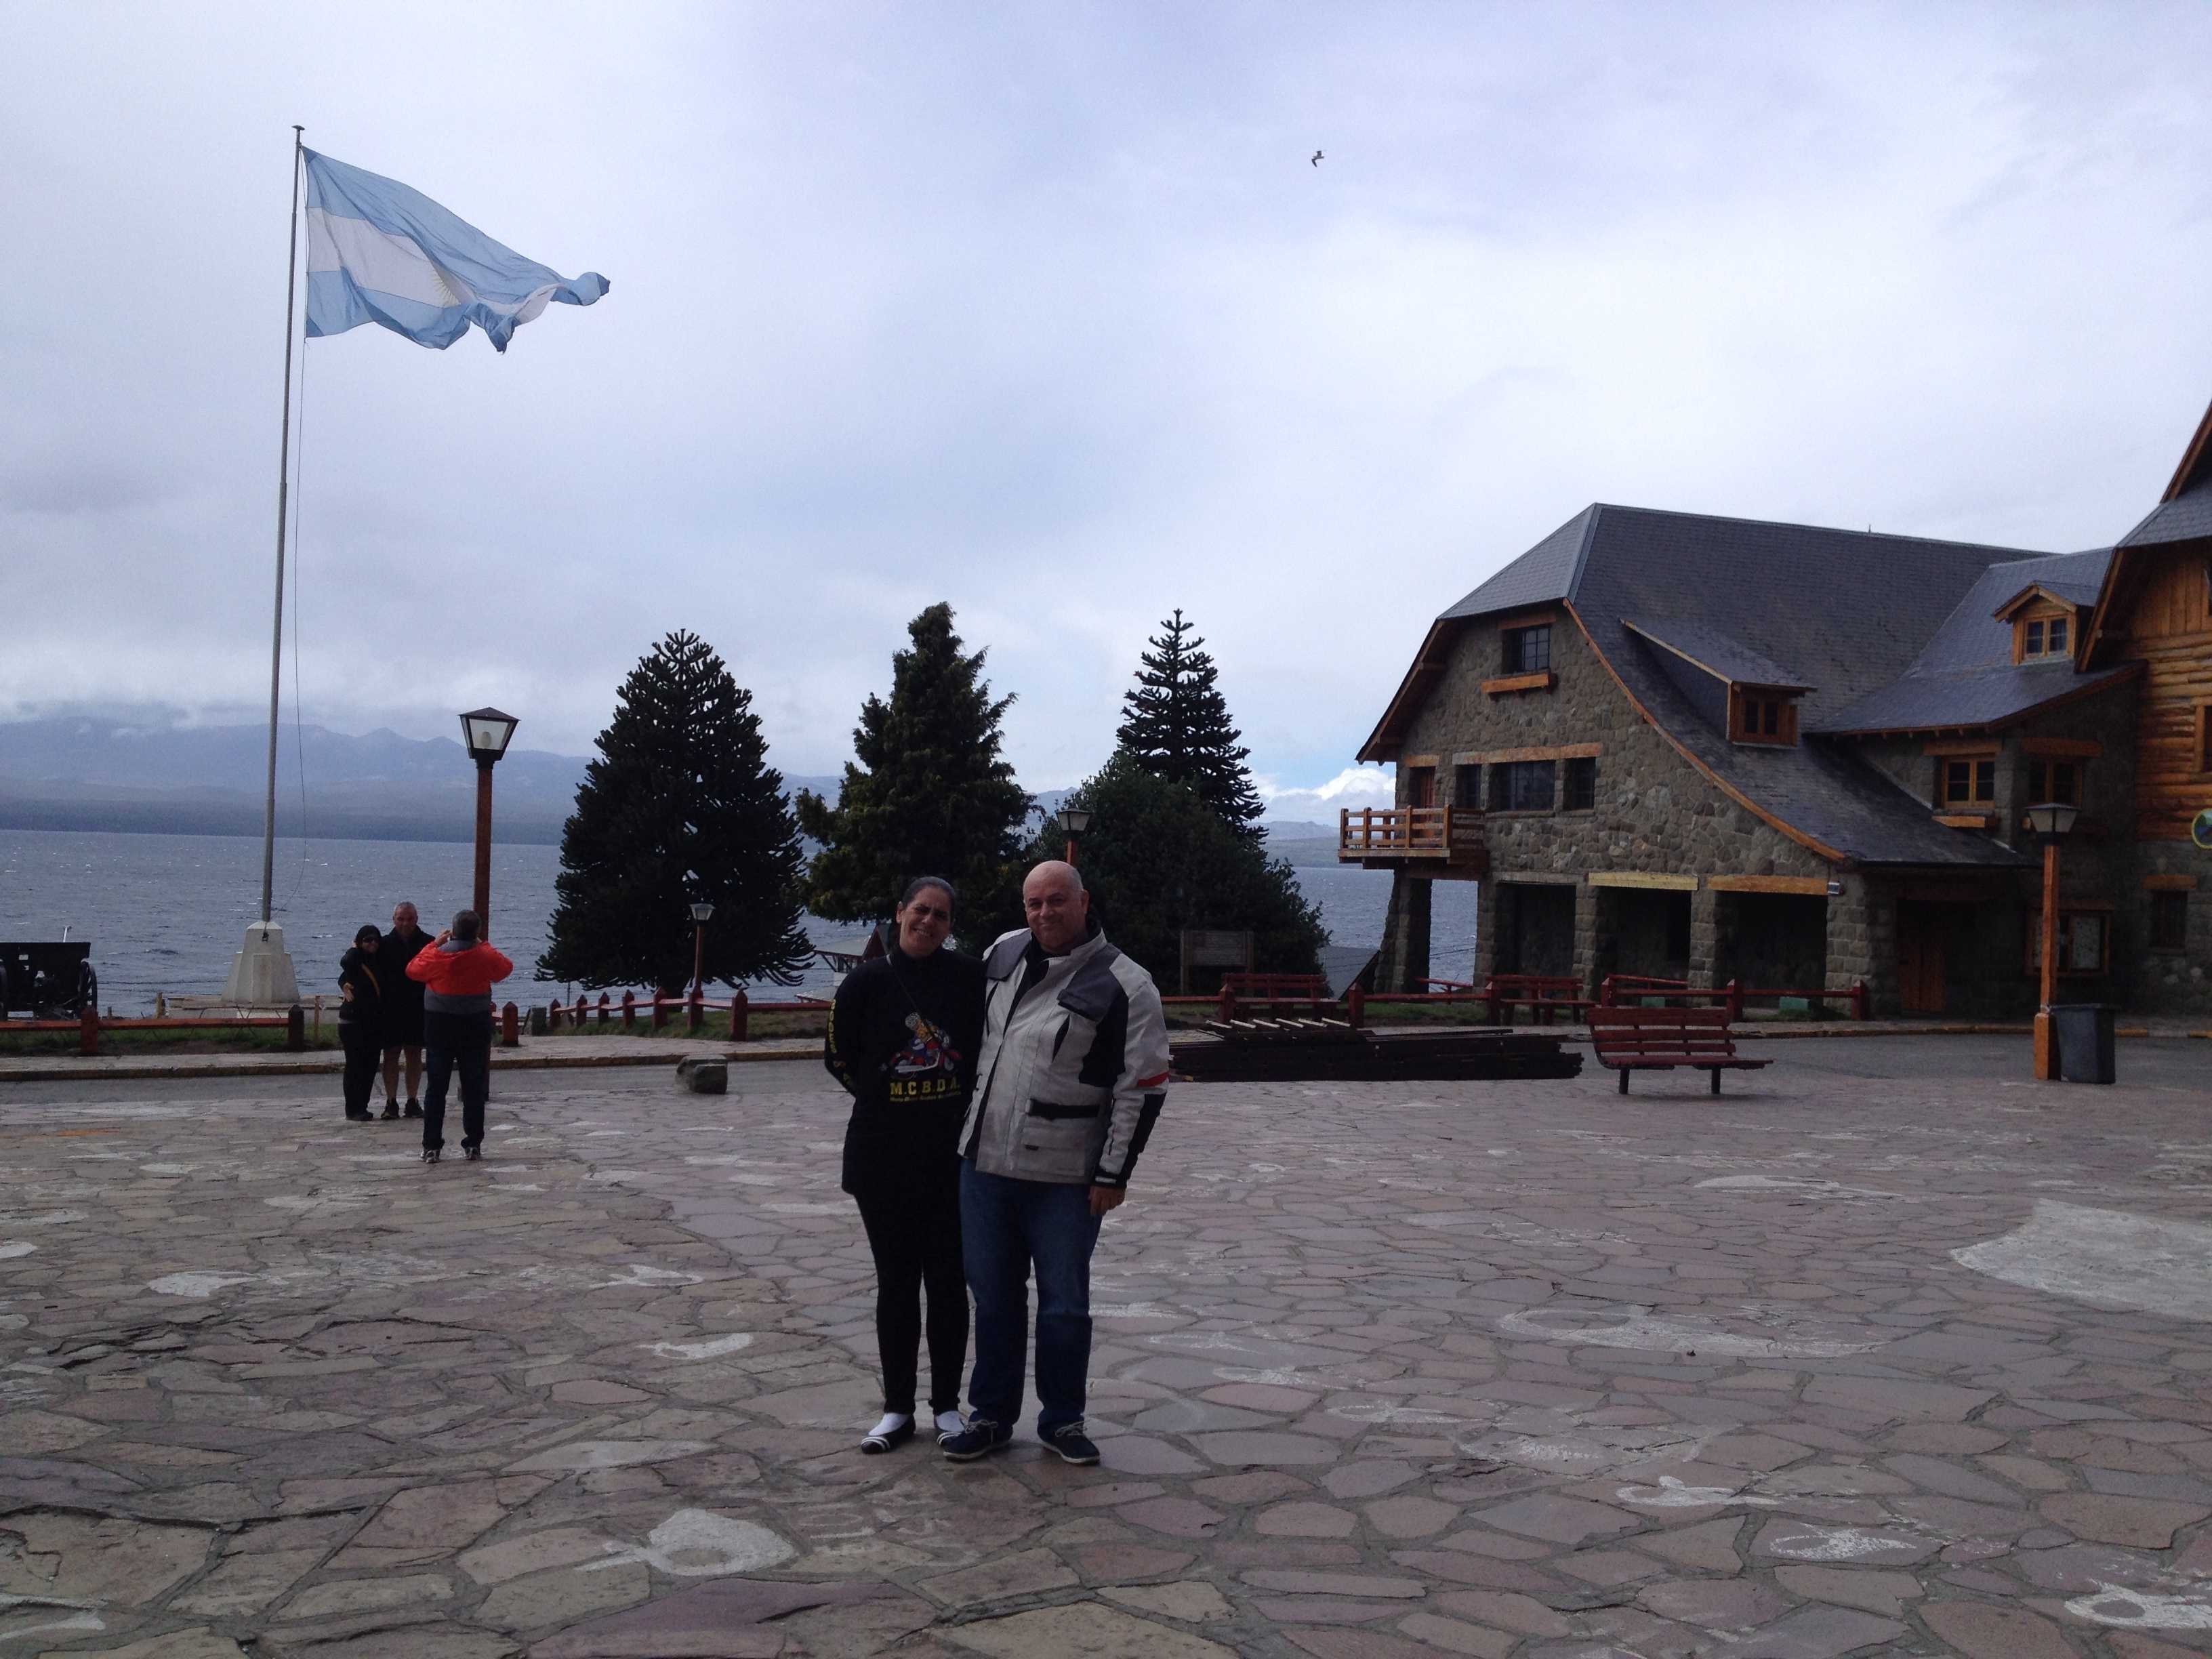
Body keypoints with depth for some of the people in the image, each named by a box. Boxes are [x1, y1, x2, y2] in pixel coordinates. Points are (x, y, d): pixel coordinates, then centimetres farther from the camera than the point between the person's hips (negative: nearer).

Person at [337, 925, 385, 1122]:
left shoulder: (379, 962, 12)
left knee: (371, 1064, 8)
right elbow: (345, 963, -31)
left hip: (375, 1022, 7)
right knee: (355, 1064, -5)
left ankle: (362, 1107, 16)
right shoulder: (354, 959, -7)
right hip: (354, 1021, -6)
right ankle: (353, 1110, -1)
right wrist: (356, 948, -15)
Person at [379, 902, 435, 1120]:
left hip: (418, 1009, 0)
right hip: (392, 1009, 0)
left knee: (415, 1054, 7)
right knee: (391, 1055, 3)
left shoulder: (428, 944, 0)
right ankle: (391, 1102, 9)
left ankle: (412, 1101, 16)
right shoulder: (385, 944, 1)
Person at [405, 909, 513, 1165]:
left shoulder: (437, 955, -11)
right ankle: (473, 1145, 6)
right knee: (474, 1087, 6)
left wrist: (435, 943, 13)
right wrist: (482, 945, 15)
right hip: (476, 1027, 0)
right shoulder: (484, 956, -9)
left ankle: (431, 1147, 4)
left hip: (439, 1026, 0)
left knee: (436, 1087, 5)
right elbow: (506, 967, 12)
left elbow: (412, 970, 8)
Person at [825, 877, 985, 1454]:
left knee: (947, 1281, 7)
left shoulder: (969, 977, -4)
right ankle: (897, 1410, 19)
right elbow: (838, 1055, 7)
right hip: (883, 1154, 0)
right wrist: (882, 1098, 7)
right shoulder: (867, 982, -4)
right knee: (896, 1282, 9)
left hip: (954, 1153, 0)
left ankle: (947, 1406, 19)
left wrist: (966, 1101, 4)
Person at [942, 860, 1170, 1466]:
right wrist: (964, 1111, 22)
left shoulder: (1123, 985, -12)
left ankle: (1062, 1420, 23)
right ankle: (991, 1416, 26)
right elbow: (974, 1030, 23)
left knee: (1064, 1303, 6)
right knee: (993, 1297, 13)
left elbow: (1143, 1086, -11)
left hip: (1064, 1178, -5)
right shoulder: (1002, 953, 6)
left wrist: (1114, 1174, -11)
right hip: (984, 1162, 5)